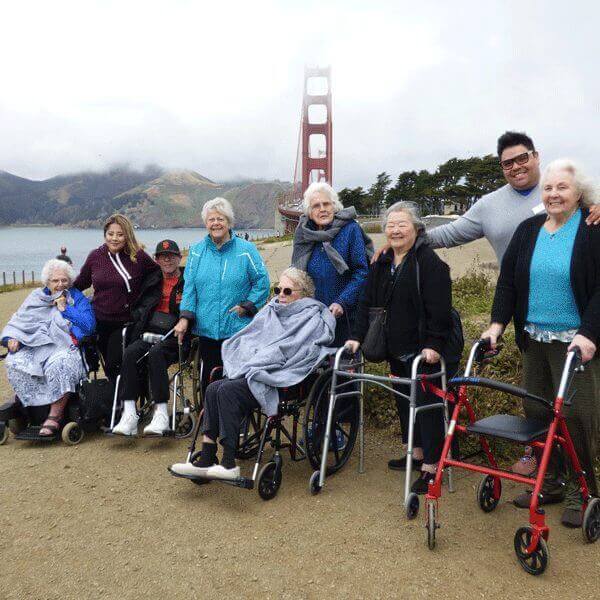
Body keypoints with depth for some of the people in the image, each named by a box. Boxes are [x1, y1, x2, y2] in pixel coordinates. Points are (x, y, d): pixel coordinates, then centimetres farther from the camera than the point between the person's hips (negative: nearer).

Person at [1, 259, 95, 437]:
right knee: (15, 363, -26)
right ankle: (39, 408, -15)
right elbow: (17, 322, 16)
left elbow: (89, 325, -4)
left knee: (59, 365, -37)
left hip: (66, 347, -3)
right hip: (35, 346, 4)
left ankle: (54, 416, -25)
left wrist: (65, 308, -4)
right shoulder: (36, 297, 21)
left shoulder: (78, 299, 11)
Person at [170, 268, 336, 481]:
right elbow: (246, 339, 17)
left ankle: (229, 464, -21)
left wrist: (248, 367, -14)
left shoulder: (313, 320, -1)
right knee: (213, 388, -18)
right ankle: (206, 460, -17)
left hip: (279, 381, -7)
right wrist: (237, 367, 0)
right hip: (253, 371, 7)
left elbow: (284, 353, -12)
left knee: (228, 390, -26)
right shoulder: (271, 311, 21)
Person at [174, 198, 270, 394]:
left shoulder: (246, 250, -2)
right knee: (209, 376, 11)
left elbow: (262, 281, -1)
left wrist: (247, 306, -8)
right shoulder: (197, 251, 9)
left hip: (238, 329, -3)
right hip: (206, 328, 3)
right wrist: (185, 317, -2)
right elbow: (189, 287, 7)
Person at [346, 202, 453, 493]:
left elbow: (439, 308, -18)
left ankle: (430, 466, 8)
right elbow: (367, 302, 11)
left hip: (423, 351, -8)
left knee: (427, 403, -1)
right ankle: (416, 452, 32)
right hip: (396, 349, 8)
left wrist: (434, 344, -23)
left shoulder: (429, 261, -12)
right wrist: (357, 336, 2)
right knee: (404, 401, 16)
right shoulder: (381, 264, 11)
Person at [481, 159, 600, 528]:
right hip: (535, 339, 5)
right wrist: (498, 323, -1)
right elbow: (508, 279, 9)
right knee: (537, 411, 9)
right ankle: (551, 483, 25)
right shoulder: (529, 230, 9)